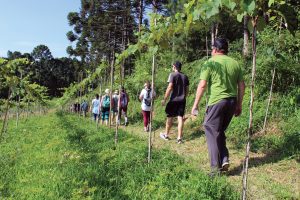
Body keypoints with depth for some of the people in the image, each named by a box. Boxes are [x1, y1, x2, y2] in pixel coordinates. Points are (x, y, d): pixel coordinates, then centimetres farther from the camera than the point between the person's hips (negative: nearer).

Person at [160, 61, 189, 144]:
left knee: (170, 117, 9)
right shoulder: (185, 76, 9)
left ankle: (166, 135, 24)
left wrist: (164, 99, -11)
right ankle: (179, 138, 2)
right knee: (180, 118, 3)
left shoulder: (173, 75, -7)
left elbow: (170, 87, -15)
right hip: (182, 100, 4)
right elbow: (187, 90, 11)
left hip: (174, 100, -4)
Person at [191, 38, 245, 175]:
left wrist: (195, 104, -6)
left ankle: (216, 168, 4)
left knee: (212, 133, 2)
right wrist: (239, 105, 18)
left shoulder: (210, 62, -3)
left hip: (216, 101, -6)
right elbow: (242, 86, 11)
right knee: (220, 131, 21)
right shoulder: (235, 63, 12)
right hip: (232, 101, 6)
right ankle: (224, 160, 13)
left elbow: (202, 85, -11)